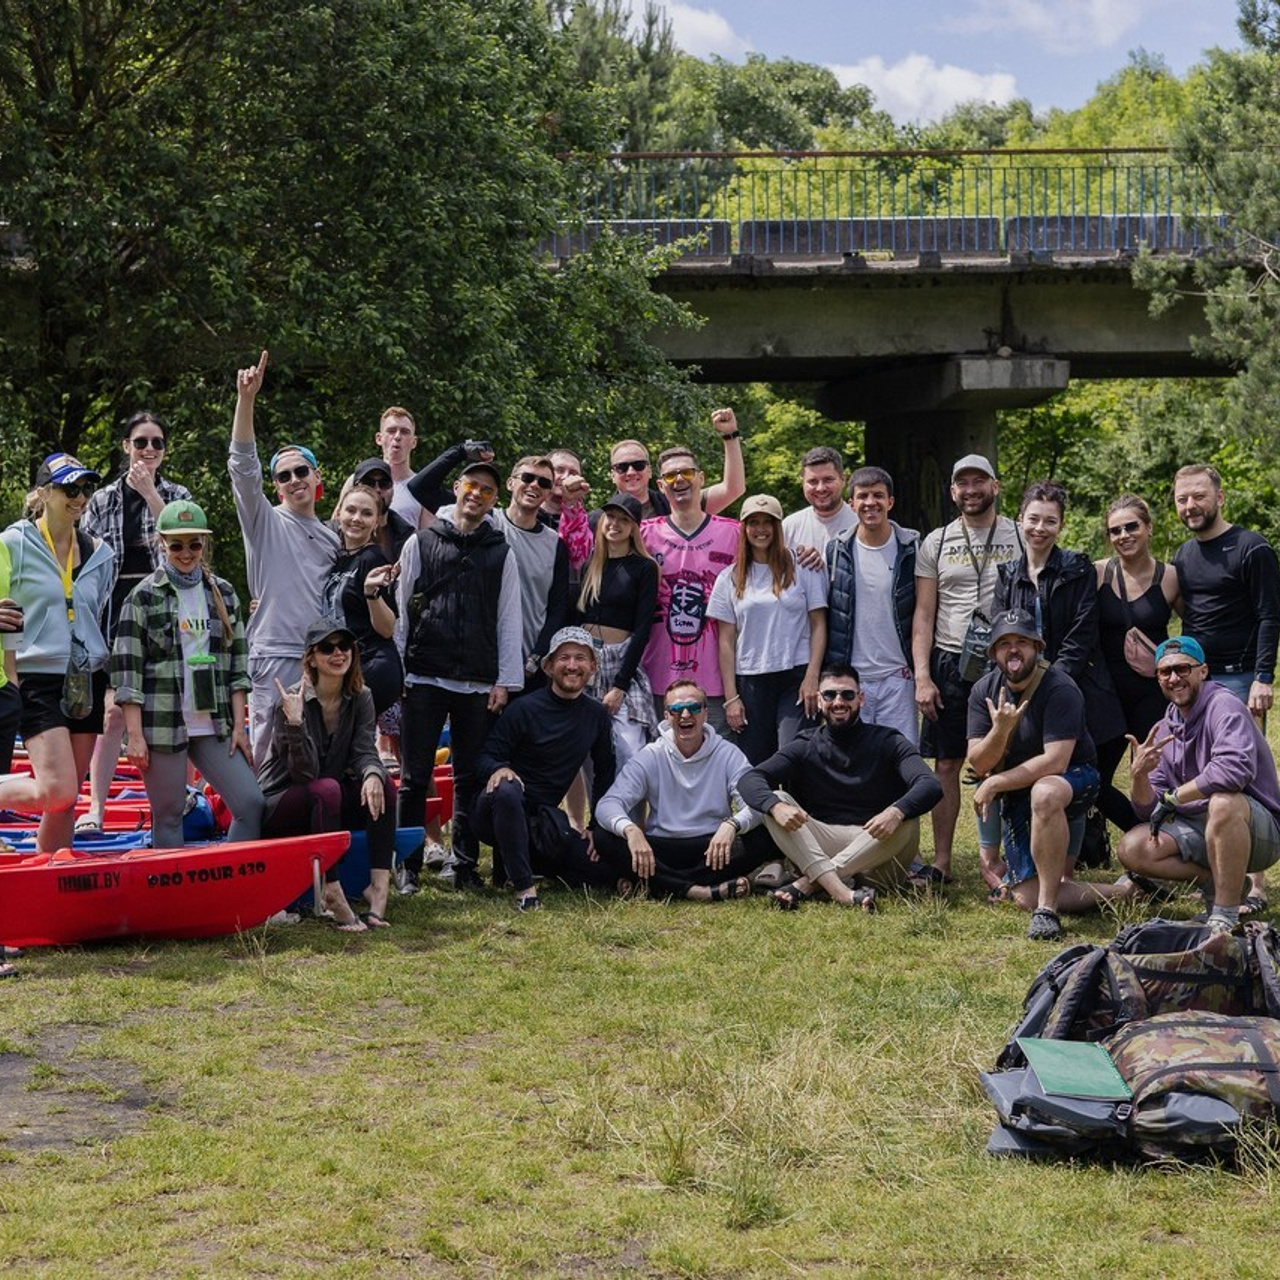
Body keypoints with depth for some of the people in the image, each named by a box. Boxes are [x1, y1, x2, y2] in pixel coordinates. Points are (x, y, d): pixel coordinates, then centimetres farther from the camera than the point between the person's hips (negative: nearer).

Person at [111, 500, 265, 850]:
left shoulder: (223, 594, 11)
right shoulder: (144, 596, -1)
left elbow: (238, 665, 12)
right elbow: (127, 670, -4)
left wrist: (239, 726, 4)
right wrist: (135, 735, -10)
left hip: (215, 726, 4)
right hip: (162, 726, -4)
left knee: (253, 804, -6)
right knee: (168, 817, 1)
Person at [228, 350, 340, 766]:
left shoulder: (332, 538, 19)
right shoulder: (266, 521, 3)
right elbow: (243, 466, -10)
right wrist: (246, 400, -21)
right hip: (275, 655, -5)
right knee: (270, 752, -7)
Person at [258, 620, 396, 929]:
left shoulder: (360, 698, 0)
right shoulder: (293, 701, -18)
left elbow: (364, 752, -9)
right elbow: (305, 773, -23)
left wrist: (372, 774, -33)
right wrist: (295, 722, -38)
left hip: (330, 806, 6)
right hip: (277, 808, -6)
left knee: (383, 785, -21)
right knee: (326, 789, -36)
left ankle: (379, 886, -29)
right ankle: (332, 893, -37)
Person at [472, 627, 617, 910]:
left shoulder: (596, 715, 5)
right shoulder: (524, 709, -10)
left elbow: (604, 773, 14)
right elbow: (486, 758, -10)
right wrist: (498, 769, -33)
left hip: (545, 818, 6)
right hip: (496, 813, -6)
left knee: (604, 870, -8)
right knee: (507, 790, -41)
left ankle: (519, 860, 13)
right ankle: (524, 887, -34)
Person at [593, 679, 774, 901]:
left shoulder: (728, 755, 2)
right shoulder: (649, 758, 3)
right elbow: (608, 804, -9)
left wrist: (732, 825, -34)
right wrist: (630, 830, -32)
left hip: (712, 851, 0)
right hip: (659, 853, 0)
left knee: (764, 836, -27)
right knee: (604, 836, -24)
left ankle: (664, 886, -28)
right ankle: (698, 890, -34)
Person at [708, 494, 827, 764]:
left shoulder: (802, 567, 5)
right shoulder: (730, 578, 10)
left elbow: (818, 625, 4)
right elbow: (726, 641, 8)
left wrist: (812, 678, -6)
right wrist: (730, 698, 2)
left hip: (797, 678, -2)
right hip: (751, 682, 2)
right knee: (753, 766, 0)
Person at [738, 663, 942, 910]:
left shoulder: (887, 742, 1)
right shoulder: (805, 747, 6)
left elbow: (931, 786, -16)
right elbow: (749, 779, -8)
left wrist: (896, 812, -38)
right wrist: (777, 806, -33)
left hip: (876, 847, -1)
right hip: (817, 848, 1)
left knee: (906, 821, -30)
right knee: (775, 799, -20)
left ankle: (806, 884, -35)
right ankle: (842, 892, -41)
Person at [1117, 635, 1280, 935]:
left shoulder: (1223, 706, -15)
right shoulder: (1165, 728, 7)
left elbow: (1236, 768, -36)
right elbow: (1149, 812, 4)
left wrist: (1173, 797, -22)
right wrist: (1139, 776, -20)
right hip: (1200, 831, 7)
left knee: (1224, 803, -39)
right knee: (1131, 850, -12)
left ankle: (1226, 918, -27)